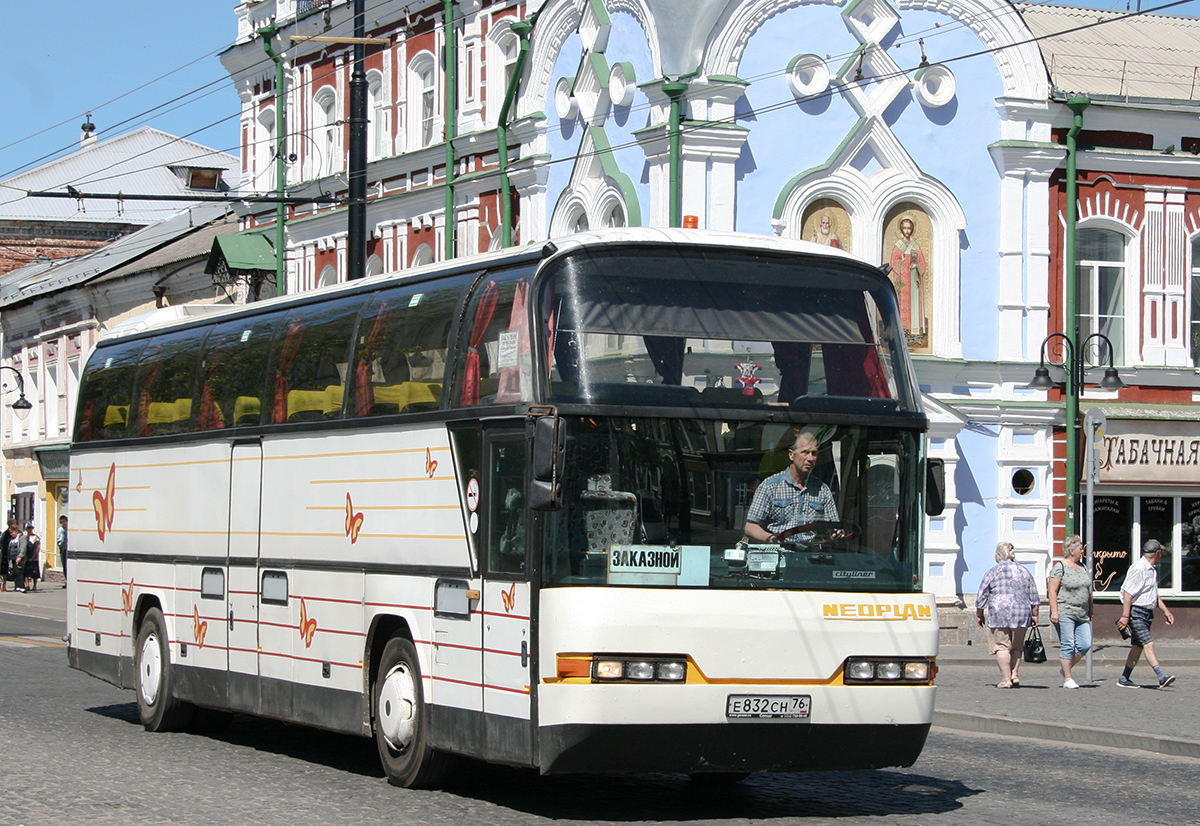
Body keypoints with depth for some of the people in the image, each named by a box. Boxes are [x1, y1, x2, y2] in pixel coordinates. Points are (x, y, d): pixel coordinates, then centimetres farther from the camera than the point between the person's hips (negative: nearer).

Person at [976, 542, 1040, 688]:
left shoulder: (993, 572, 0)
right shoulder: (1024, 572, 12)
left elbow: (981, 597, 3)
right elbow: (1034, 597, 14)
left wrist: (980, 615, 14)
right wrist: (1034, 615, 20)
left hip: (999, 614, -4)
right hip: (1022, 614, 4)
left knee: (1002, 647, -3)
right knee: (1016, 647, 14)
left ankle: (1006, 679, -9)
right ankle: (1015, 676, 5)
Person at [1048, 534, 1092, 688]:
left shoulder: (1082, 566, 16)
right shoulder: (1060, 567, -7)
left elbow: (1088, 590, 23)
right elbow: (1052, 590, -12)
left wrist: (1090, 610, 22)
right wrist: (1054, 612, -19)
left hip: (1082, 615, 7)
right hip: (1065, 613, -7)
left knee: (1085, 645, -1)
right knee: (1068, 646, -7)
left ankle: (1066, 669, 18)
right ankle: (1067, 679, 0)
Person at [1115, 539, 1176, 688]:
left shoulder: (1153, 570, 16)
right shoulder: (1138, 569, -16)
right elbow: (1128, 594, -20)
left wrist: (1166, 610, 23)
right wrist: (1125, 616, -23)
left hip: (1147, 613, 10)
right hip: (1135, 612, -10)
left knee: (1138, 646, 8)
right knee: (1148, 644, -15)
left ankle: (1124, 679, 13)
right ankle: (1162, 677, -23)